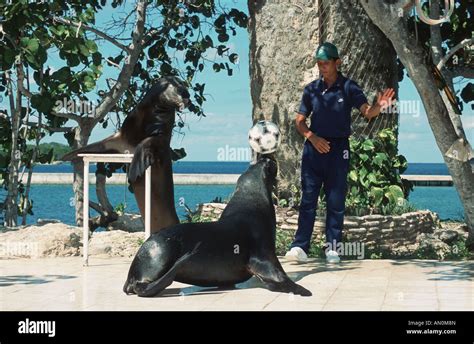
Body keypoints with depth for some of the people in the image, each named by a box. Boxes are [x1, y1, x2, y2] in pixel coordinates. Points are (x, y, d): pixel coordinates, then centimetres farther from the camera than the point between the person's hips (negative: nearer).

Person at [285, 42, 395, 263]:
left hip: (338, 148, -2)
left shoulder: (348, 88, -2)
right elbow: (300, 121, 9)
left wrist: (379, 106, -38)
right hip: (314, 146, 2)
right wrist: (312, 137, -10)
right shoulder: (312, 89, 6)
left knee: (336, 201, 2)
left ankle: (332, 247, 9)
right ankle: (300, 247, 0)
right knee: (308, 198, 0)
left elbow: (367, 112, -15)